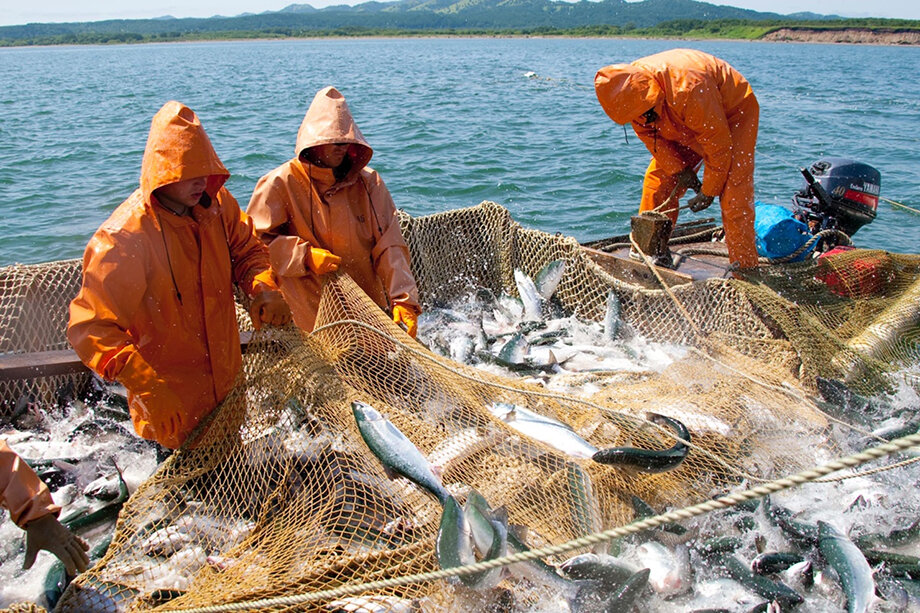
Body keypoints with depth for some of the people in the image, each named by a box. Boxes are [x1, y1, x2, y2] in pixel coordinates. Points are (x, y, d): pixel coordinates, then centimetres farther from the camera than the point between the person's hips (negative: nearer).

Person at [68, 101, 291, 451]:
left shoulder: (216, 203, -6)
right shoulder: (124, 238, -25)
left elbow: (247, 250, 8)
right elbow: (91, 326, -25)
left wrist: (264, 288, -16)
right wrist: (146, 384, -39)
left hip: (228, 379, 6)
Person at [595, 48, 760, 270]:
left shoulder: (689, 89, -41)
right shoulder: (628, 90, -21)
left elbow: (719, 142, -29)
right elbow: (649, 135, -5)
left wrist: (709, 191, -19)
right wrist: (679, 169, -12)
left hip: (733, 112, -7)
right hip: (685, 125, 7)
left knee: (733, 194, -18)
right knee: (657, 182, -2)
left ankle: (744, 270, -11)